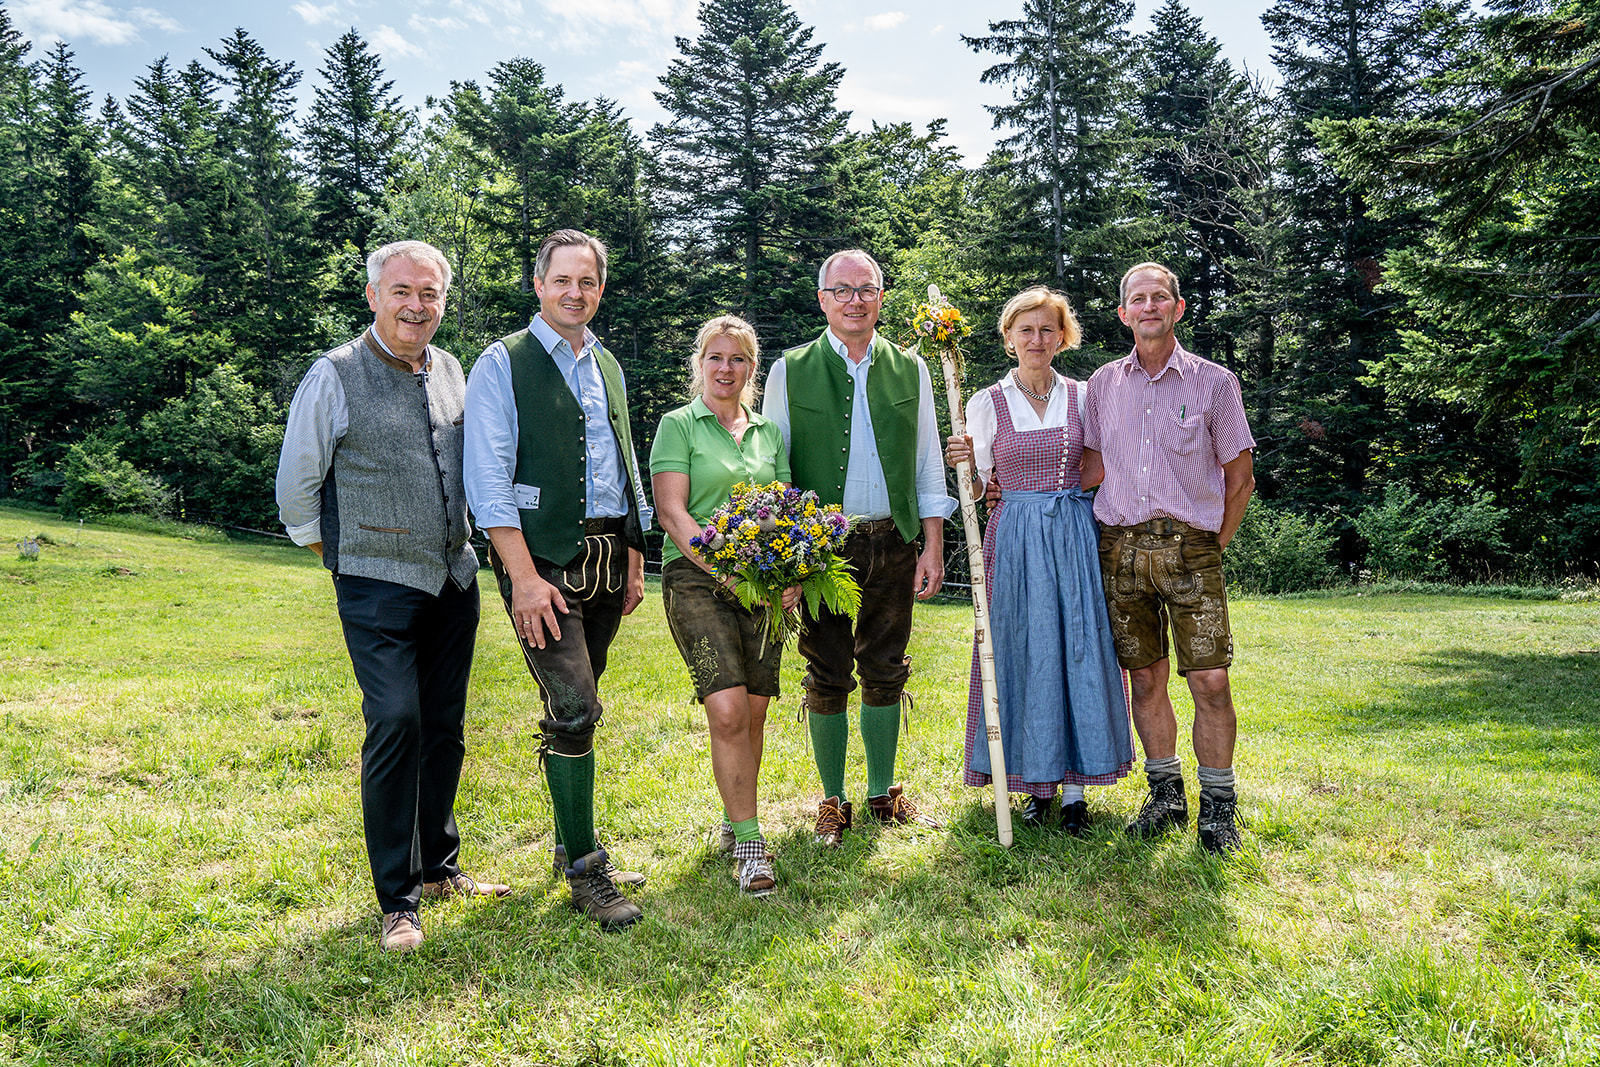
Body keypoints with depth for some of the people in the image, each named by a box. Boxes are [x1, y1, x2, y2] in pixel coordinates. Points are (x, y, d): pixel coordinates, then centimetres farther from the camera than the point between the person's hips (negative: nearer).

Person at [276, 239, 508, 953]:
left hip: (453, 577, 6)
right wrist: (337, 553, 6)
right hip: (378, 582, -5)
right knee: (396, 721, -14)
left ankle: (438, 868, 28)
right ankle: (396, 901, -1)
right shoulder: (334, 376, -8)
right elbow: (296, 488, -2)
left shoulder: (450, 371, 9)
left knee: (445, 725, 11)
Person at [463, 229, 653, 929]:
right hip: (542, 559, -6)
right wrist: (524, 577, -17)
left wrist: (634, 563, 16)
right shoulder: (502, 364, -3)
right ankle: (586, 871, 0)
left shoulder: (607, 367, 16)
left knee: (577, 709, 13)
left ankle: (571, 845, 27)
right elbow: (488, 482, -10)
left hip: (607, 557, 6)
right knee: (573, 710, -12)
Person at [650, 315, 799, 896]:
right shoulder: (678, 425, 2)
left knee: (754, 712, 5)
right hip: (696, 579, -4)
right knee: (728, 711, -14)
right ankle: (748, 841, -3)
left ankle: (735, 818, 26)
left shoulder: (770, 432, 15)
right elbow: (672, 510, -7)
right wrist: (722, 568, -19)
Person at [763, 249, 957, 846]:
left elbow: (928, 466, 10)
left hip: (893, 544, 2)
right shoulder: (791, 372, 2)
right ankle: (833, 803, 19)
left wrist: (932, 547, 4)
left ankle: (883, 794, 26)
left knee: (885, 673, 10)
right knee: (827, 678, 4)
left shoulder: (909, 370, 8)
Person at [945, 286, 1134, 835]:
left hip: (1075, 537, 1)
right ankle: (1037, 782, 16)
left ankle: (1074, 789, 11)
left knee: (1080, 652, 0)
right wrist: (964, 463, -13)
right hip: (1016, 538, -1)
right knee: (1025, 654, 1)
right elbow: (981, 487, 5)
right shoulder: (986, 403, 3)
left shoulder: (1082, 397, 7)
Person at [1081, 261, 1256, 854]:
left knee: (1210, 680, -7)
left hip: (1191, 545, -2)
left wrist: (1216, 544, 3)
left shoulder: (1214, 382, 3)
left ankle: (1217, 807, 9)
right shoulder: (1102, 384, 11)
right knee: (1145, 678, 6)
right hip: (1121, 544, 2)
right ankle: (1166, 796, 21)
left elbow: (1239, 477, 7)